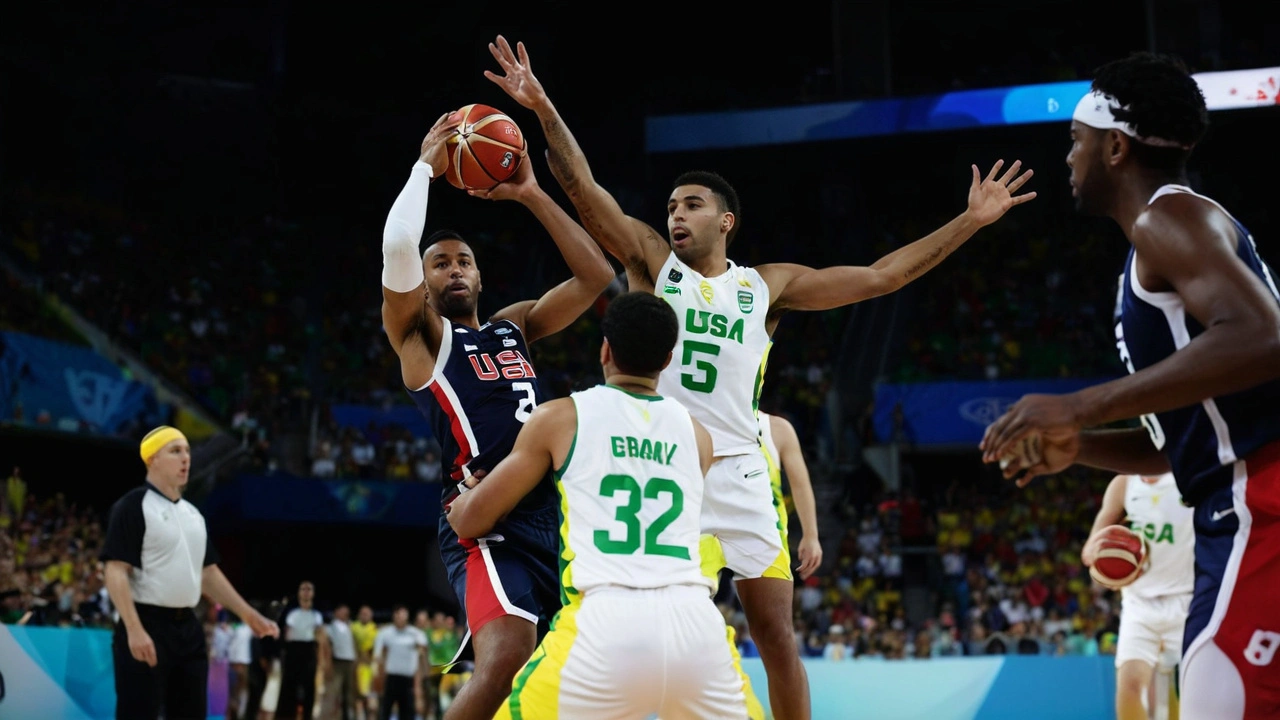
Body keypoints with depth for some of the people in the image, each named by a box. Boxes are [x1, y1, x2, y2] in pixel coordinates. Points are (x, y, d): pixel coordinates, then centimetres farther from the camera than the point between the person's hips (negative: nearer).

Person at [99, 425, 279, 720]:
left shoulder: (193, 513, 16)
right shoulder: (133, 506, -8)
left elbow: (208, 573, 23)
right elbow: (116, 572, -15)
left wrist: (250, 615, 18)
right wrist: (134, 630, -25)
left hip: (188, 629, 8)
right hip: (146, 628, -8)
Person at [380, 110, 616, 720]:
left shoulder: (514, 325, 23)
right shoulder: (419, 333, 6)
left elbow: (596, 276, 16)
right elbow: (397, 246, -12)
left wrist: (530, 195, 13)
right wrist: (425, 166, 1)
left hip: (555, 514, 7)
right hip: (488, 522, -7)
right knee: (505, 660, -29)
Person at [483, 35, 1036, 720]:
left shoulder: (768, 285, 11)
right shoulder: (651, 259, 8)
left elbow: (879, 277, 11)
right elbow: (584, 189, -3)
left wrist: (969, 221, 7)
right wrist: (543, 109, -17)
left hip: (737, 470, 1)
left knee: (777, 636, 2)